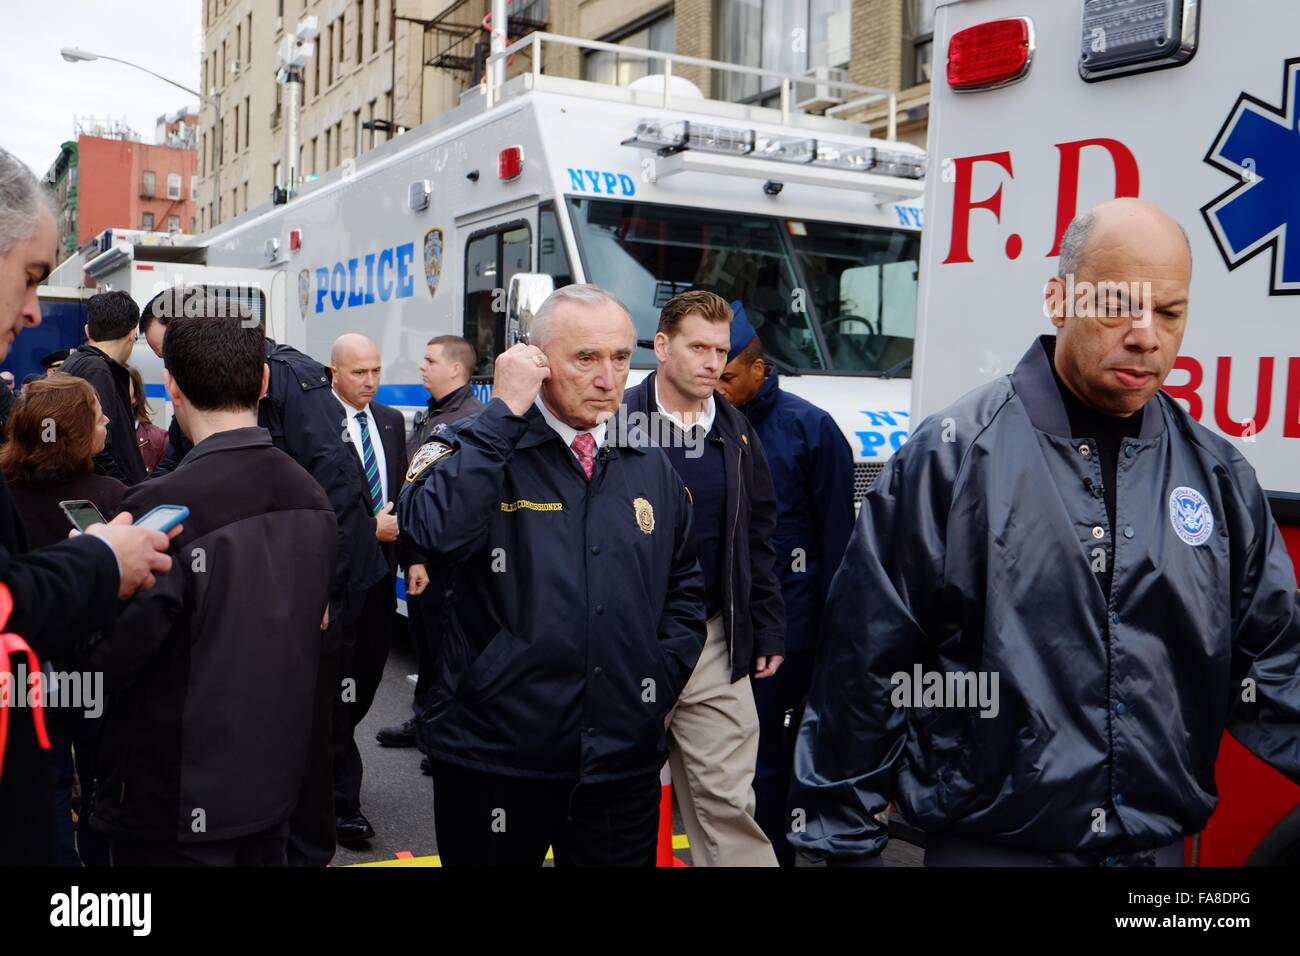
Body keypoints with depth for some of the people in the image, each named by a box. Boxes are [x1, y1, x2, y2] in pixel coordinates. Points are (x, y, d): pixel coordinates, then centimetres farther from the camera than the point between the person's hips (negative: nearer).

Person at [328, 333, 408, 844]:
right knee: (340, 690, 0)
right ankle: (343, 802, 9)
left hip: (381, 569, 7)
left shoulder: (392, 421, 12)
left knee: (365, 680, 14)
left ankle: (322, 765, 35)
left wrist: (398, 526, 4)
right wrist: (368, 528, -16)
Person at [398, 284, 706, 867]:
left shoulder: (650, 469, 9)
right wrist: (504, 412, -22)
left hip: (623, 759, 4)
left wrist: (662, 677, 3)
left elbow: (685, 588, 17)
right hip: (494, 755, -3)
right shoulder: (475, 450, -6)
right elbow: (435, 530, -27)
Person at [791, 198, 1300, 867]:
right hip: (986, 843, -4)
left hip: (1161, 844, 5)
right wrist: (840, 839, -5)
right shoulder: (951, 455, -11)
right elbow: (864, 664, -9)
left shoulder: (1219, 476, 3)